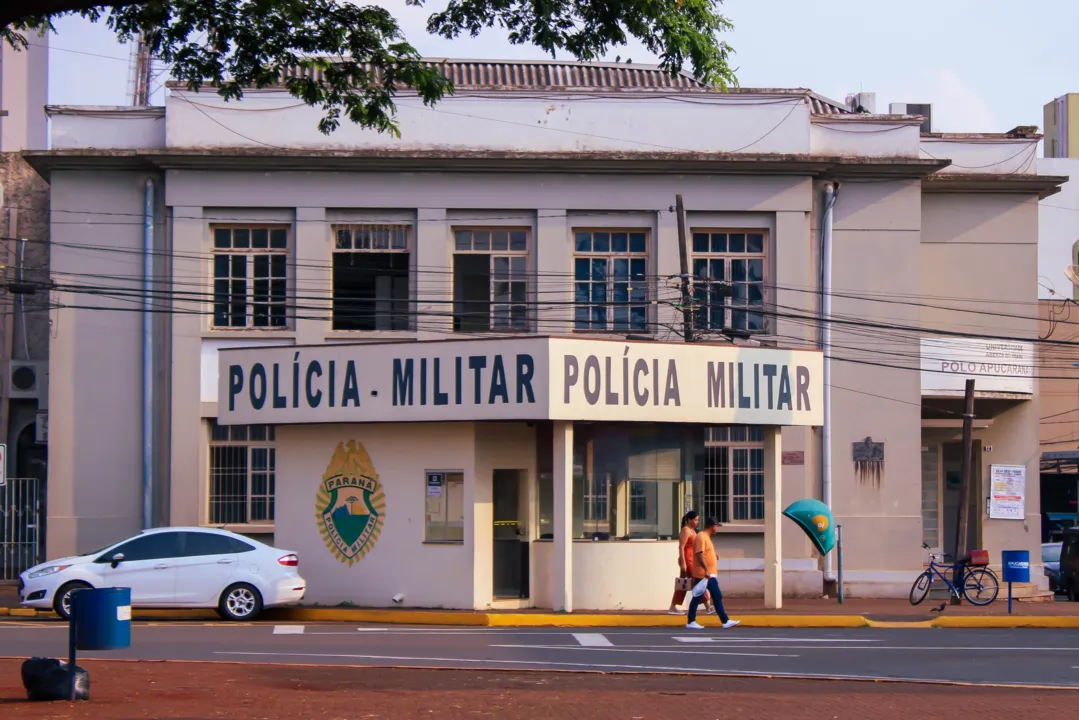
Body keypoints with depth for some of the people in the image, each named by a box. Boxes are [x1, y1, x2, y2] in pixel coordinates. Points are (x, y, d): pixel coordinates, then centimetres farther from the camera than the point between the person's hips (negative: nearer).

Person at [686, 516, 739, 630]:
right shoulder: (701, 537, -15)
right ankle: (691, 622, 4)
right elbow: (699, 555, -25)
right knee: (697, 598, -3)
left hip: (711, 574, 10)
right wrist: (706, 570, -31)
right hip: (702, 574, -10)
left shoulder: (707, 537, 17)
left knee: (717, 597, 8)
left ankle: (725, 621, 8)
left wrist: (714, 570, 29)